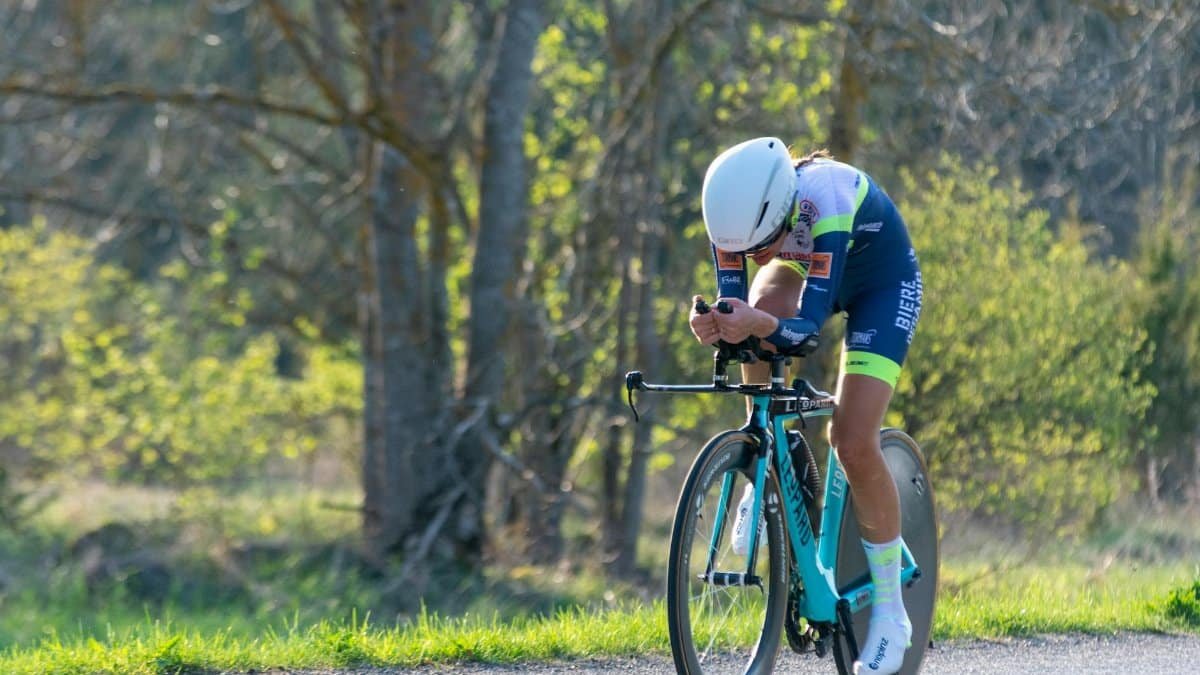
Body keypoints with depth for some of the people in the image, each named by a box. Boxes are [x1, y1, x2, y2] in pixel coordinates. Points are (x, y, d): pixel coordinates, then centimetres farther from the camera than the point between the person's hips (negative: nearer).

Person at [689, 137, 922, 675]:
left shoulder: (828, 203, -42)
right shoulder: (738, 209, -28)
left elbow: (811, 322, -44)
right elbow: (734, 302, -24)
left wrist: (764, 326, -64)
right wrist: (715, 326, -47)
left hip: (880, 282, -5)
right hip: (805, 265, 5)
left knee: (854, 443, -17)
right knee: (758, 311, -29)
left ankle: (890, 612, -2)